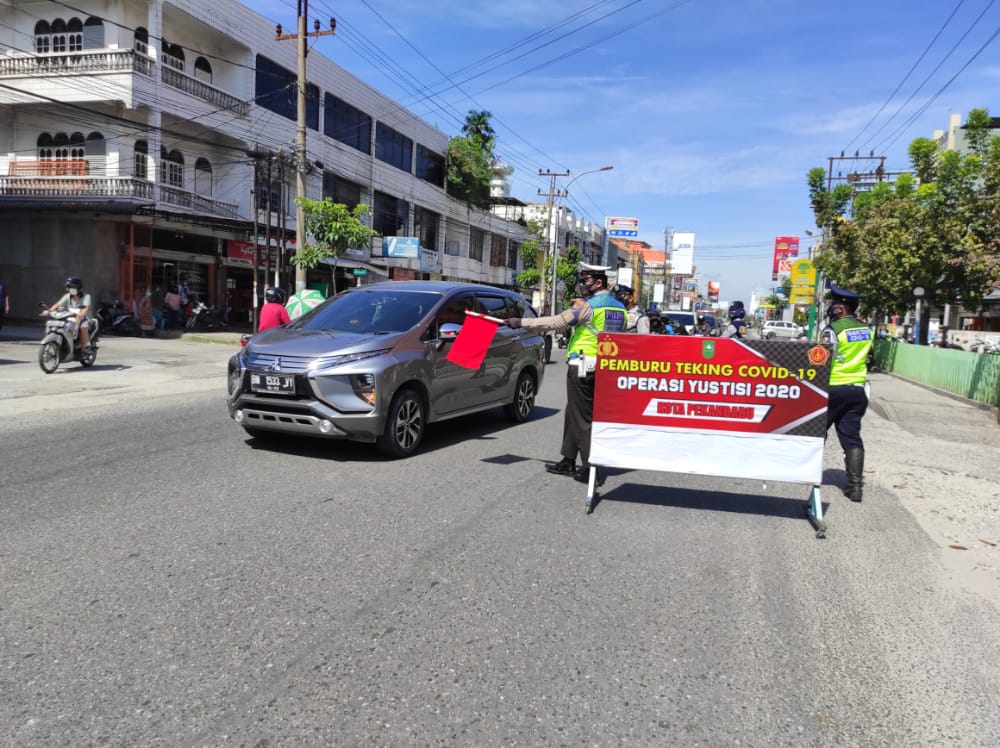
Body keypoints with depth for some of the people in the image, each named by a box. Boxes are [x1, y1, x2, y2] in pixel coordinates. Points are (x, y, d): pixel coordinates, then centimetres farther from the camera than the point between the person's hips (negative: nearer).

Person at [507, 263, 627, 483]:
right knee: (574, 414, 16)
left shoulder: (588, 306, -13)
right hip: (605, 368, 8)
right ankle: (568, 461, 23)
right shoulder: (619, 307, 12)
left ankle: (591, 468, -4)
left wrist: (522, 322, -9)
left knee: (582, 417, -3)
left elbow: (556, 322, -14)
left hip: (582, 367, -8)